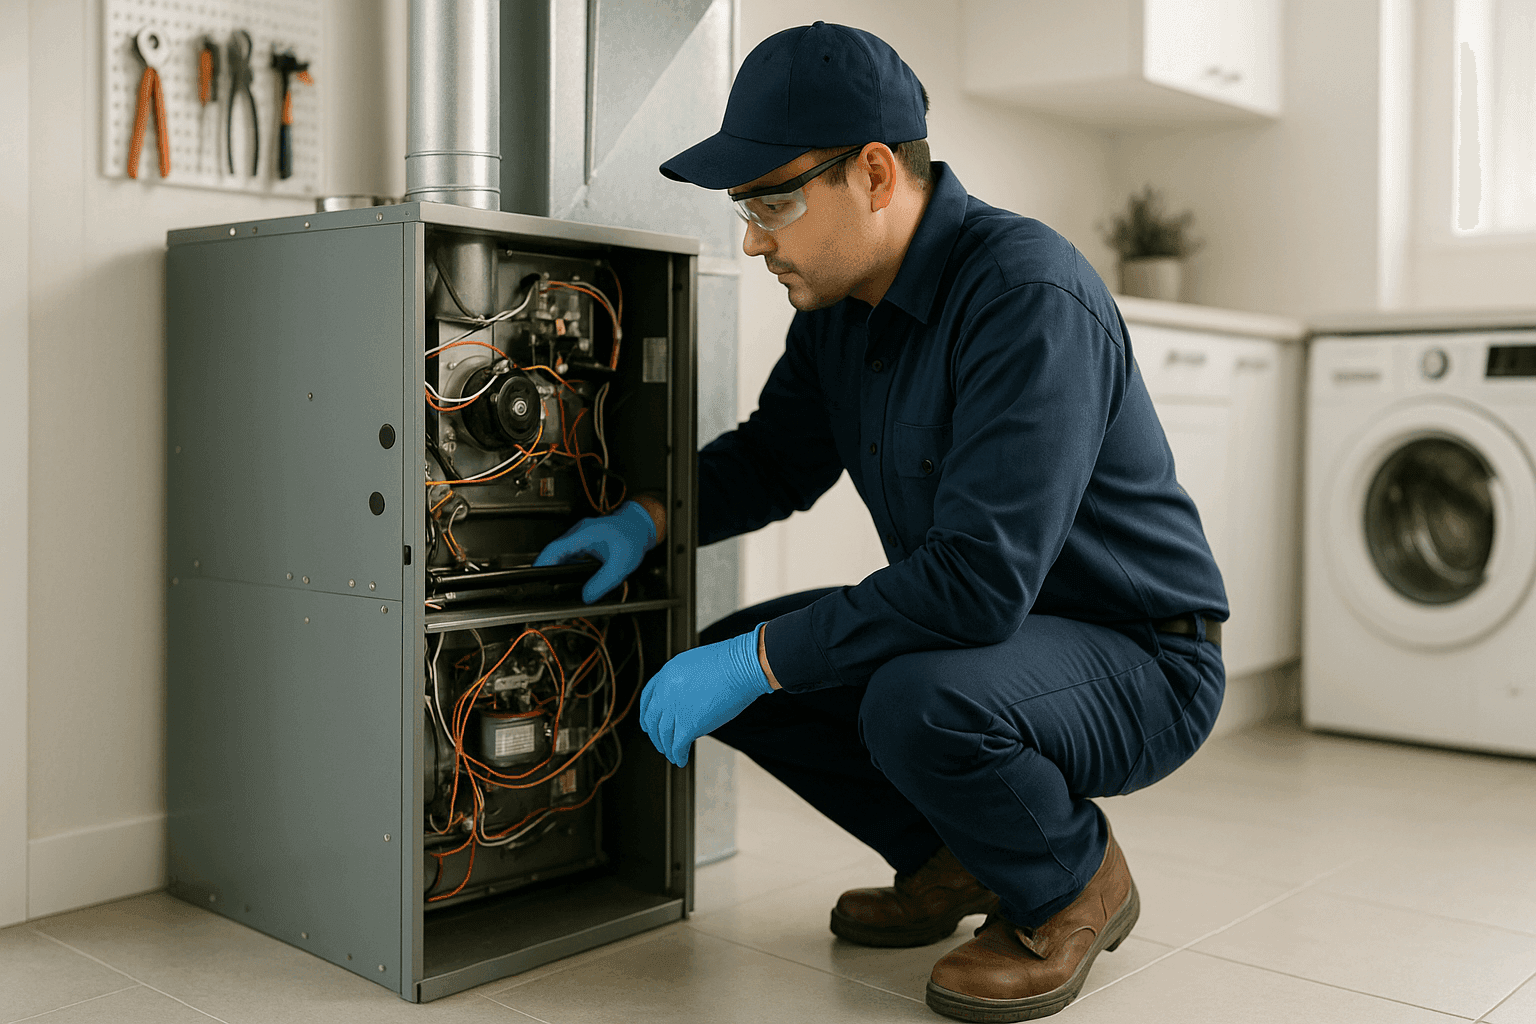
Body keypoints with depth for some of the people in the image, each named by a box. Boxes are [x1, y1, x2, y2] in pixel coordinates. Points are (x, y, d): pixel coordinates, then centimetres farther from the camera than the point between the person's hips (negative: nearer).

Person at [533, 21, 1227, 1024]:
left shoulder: (1027, 295, -27)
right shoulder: (840, 300, 0)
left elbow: (980, 577, -35)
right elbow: (777, 456, 16)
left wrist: (759, 661, -29)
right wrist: (648, 519, -2)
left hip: (1138, 661, -8)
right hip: (979, 630, 8)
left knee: (917, 702, -36)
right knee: (727, 659, -1)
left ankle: (1075, 885, -3)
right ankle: (955, 859, 15)